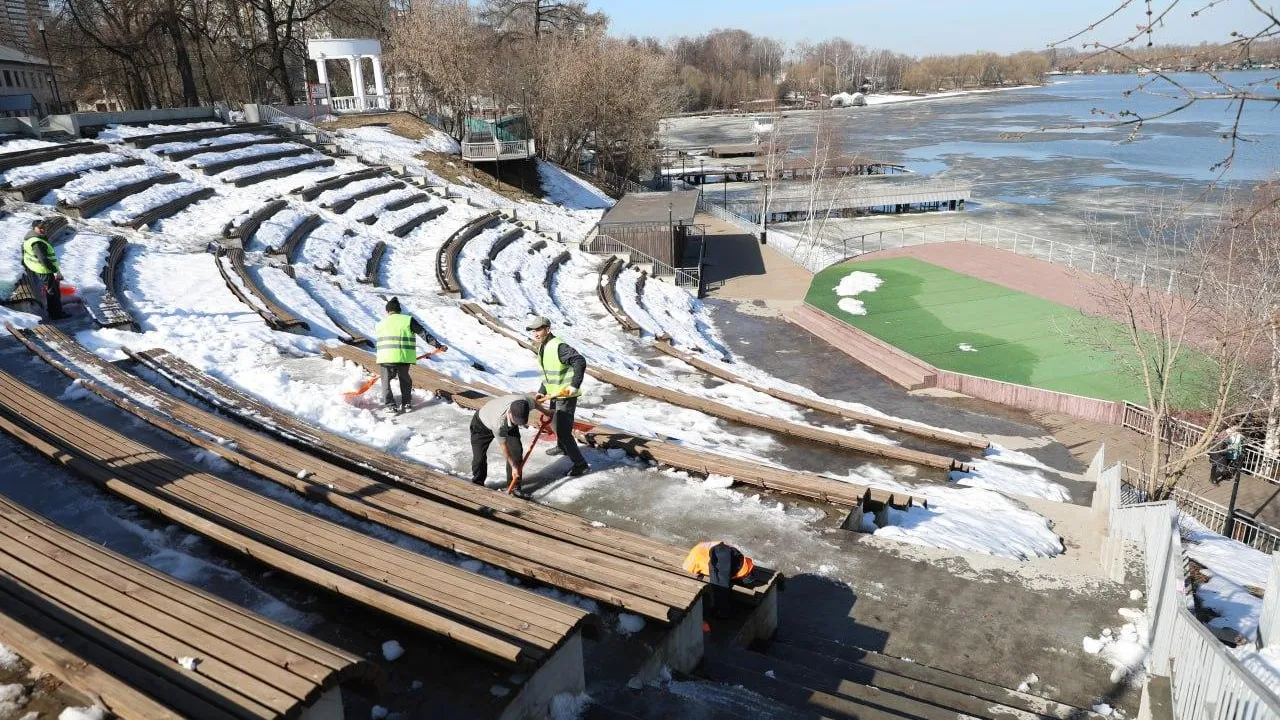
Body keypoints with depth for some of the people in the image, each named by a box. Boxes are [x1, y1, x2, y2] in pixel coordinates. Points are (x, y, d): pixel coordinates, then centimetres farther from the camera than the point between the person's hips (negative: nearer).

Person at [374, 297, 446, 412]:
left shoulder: (380, 324, 13)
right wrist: (438, 345, 0)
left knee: (386, 380, 16)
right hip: (404, 357, 0)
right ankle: (406, 403, 21)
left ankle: (390, 405, 5)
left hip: (386, 357, 0)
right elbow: (424, 334, -1)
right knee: (404, 379, 22)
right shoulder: (408, 320, 3)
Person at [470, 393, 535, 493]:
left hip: (509, 425, 4)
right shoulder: (498, 421, -46)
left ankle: (514, 486, 6)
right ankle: (477, 485, 23)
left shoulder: (526, 402, -37)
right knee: (479, 456, -4)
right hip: (482, 424, -4)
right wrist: (513, 466, -19)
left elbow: (534, 402, -8)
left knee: (517, 450, -9)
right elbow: (503, 447, -30)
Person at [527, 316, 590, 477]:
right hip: (554, 394, 10)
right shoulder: (542, 347, 8)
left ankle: (581, 464, -1)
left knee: (563, 430, -10)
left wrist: (574, 385, -35)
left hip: (566, 395, -10)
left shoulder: (558, 347, -24)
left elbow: (580, 361, -33)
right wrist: (542, 391, 9)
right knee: (554, 424, 28)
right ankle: (562, 448, 54)